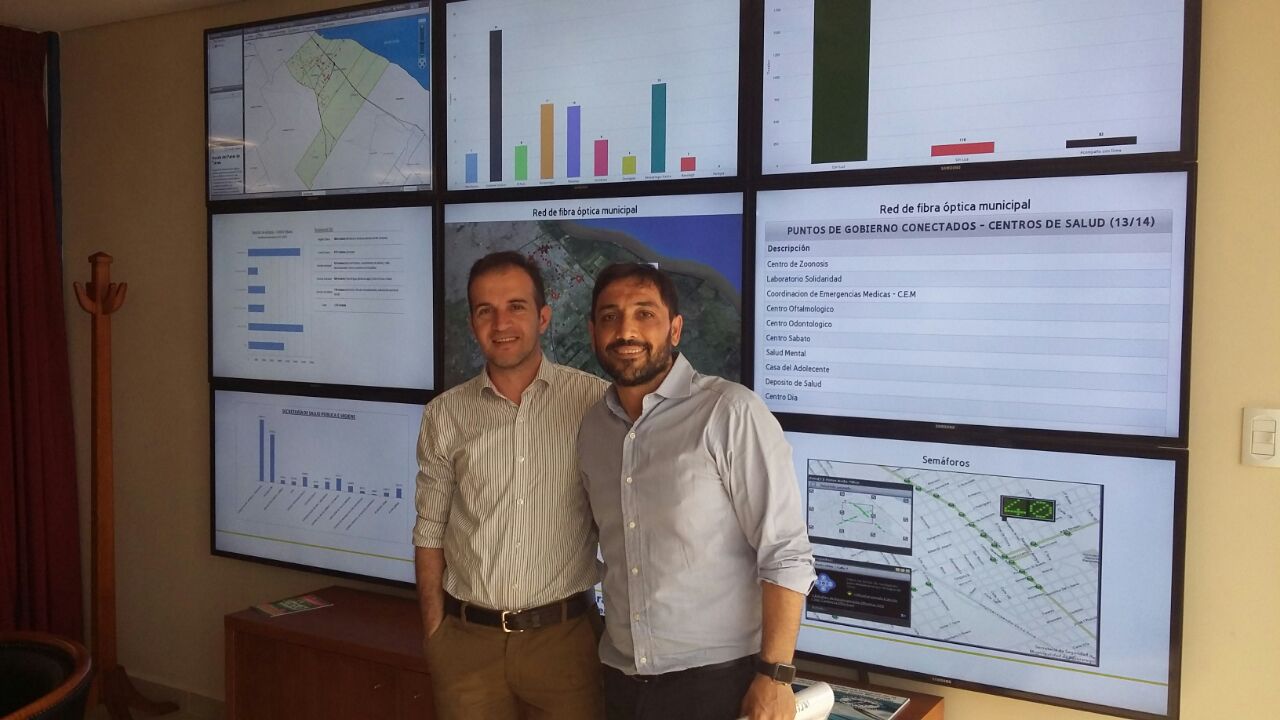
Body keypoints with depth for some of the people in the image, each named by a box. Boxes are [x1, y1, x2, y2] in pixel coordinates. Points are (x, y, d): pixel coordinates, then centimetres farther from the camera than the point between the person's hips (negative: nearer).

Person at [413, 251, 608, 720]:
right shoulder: (445, 414, 2)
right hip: (466, 640, 2)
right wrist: (434, 632, 4)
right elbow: (430, 531, 8)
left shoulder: (595, 401, -5)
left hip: (563, 637, -2)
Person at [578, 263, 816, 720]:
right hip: (621, 679, 6)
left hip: (718, 680, -5)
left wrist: (775, 676, -17)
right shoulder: (592, 429, 5)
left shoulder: (731, 413, -14)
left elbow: (786, 555, -14)